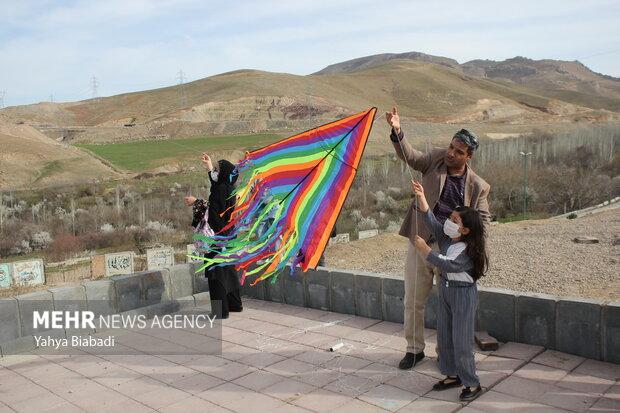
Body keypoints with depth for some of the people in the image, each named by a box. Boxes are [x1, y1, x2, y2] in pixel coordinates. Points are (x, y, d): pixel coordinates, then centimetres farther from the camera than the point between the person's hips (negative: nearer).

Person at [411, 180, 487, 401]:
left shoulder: (468, 250, -23)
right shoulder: (445, 237, -2)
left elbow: (447, 265, -34)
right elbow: (431, 221, -7)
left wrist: (424, 249, -31)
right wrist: (421, 197, -16)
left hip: (463, 294, -8)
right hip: (445, 290, 8)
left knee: (461, 341, -2)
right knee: (444, 337, 15)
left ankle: (472, 383, 13)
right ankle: (452, 375, 30)